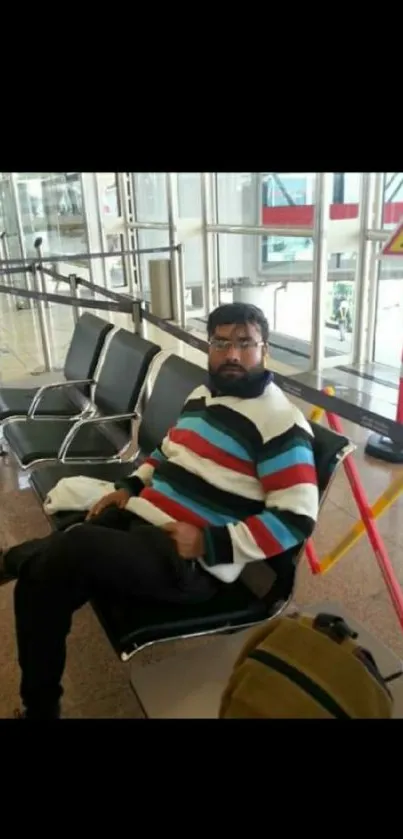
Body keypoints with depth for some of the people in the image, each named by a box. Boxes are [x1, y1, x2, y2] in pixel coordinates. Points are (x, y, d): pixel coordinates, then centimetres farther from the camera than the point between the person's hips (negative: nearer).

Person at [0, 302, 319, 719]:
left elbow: (296, 518, -16)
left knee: (75, 547, -28)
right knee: (41, 581, -4)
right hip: (137, 520, 8)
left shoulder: (281, 423, -13)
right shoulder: (201, 395, 13)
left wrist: (208, 543, -21)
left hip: (188, 563, -8)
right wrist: (130, 487, 10)